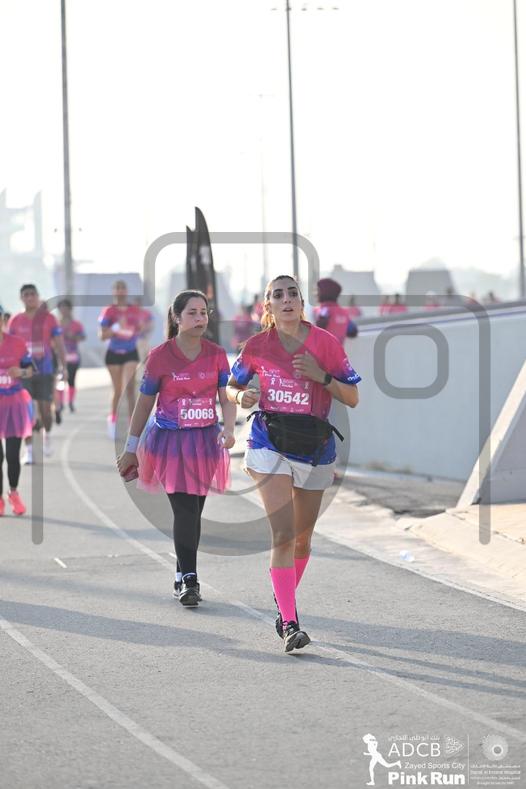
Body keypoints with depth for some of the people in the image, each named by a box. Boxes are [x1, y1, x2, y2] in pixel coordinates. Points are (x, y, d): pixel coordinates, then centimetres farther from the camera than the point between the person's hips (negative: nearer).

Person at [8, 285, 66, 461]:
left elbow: (59, 344, 1)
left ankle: (47, 435, 31)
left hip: (45, 371, -1)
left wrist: (63, 367, -6)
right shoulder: (15, 321, 4)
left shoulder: (49, 319, 1)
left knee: (45, 410, 0)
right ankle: (29, 450, 1)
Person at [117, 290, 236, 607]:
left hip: (205, 440, 3)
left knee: (194, 512, 8)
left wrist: (228, 428, -19)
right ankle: (189, 580, -11)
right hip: (170, 441, -3)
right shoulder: (160, 356, -4)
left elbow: (227, 399, 1)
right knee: (185, 510, -15)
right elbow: (144, 404, 3)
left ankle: (183, 577, 22)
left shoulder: (216, 354, 3)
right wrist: (131, 449, 5)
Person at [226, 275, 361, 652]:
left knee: (302, 537, 14)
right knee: (283, 532, -16)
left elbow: (353, 398, 0)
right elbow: (232, 386, 14)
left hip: (315, 448, 2)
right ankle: (290, 624, -18)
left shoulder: (326, 343, -3)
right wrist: (242, 397, -9)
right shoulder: (257, 346, -1)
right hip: (270, 445, -2)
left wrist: (322, 377, -16)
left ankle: (285, 599, 41)